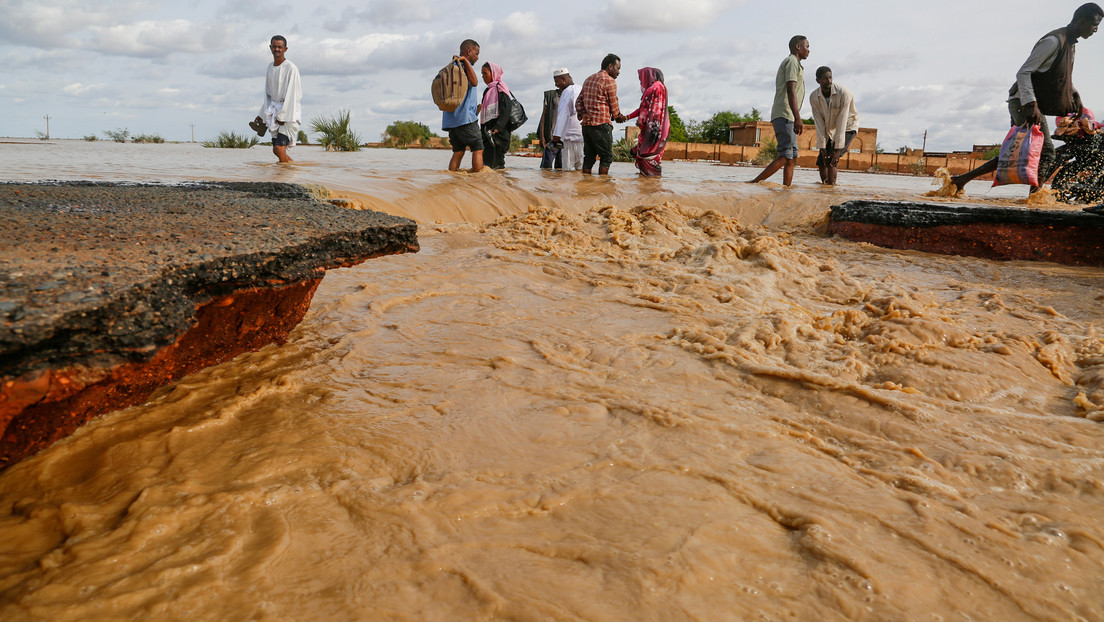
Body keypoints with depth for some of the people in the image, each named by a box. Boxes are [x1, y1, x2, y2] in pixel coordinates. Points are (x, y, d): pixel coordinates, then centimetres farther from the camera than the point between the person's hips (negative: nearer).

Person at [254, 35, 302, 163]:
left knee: (280, 149, -17)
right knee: (276, 150, 7)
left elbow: (292, 94, -16)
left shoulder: (291, 68, -13)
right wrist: (263, 114, 13)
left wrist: (283, 116, -18)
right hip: (275, 109, 8)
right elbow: (268, 93, 17)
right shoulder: (270, 67, 12)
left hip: (289, 111, -8)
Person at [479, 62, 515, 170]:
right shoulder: (487, 91, 22)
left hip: (499, 132, -9)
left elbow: (506, 110, -15)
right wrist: (483, 131, 17)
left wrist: (498, 127, -24)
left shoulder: (500, 88, -3)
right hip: (488, 131, 9)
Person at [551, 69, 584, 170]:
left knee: (568, 169, -9)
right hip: (584, 135, 8)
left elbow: (563, 115, -15)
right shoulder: (581, 89, 20)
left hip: (571, 136, -8)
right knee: (581, 168, 6)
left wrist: (556, 135, -18)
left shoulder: (567, 92, -6)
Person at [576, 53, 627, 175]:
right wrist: (618, 117, 16)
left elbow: (578, 101, 14)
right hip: (601, 124, -8)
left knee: (589, 156, 9)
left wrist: (583, 115, 1)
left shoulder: (588, 80, 19)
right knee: (606, 157, -4)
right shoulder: (610, 81, -6)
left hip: (586, 124, 8)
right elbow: (613, 105, -1)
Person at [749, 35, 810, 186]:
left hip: (784, 117, 11)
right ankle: (754, 183, -23)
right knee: (786, 157, -18)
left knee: (792, 157, 5)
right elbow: (790, 91, -17)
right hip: (785, 116, -11)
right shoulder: (792, 62, -4)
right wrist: (797, 118, -25)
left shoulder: (795, 64, 27)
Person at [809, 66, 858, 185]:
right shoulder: (814, 97, -15)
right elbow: (819, 124, -15)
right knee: (821, 160, -4)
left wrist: (838, 149, -31)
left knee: (832, 159, -21)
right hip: (829, 130, 5)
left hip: (848, 127, -5)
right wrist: (822, 147, -20)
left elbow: (842, 122, -29)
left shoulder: (843, 93, -27)